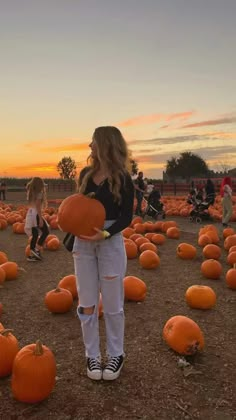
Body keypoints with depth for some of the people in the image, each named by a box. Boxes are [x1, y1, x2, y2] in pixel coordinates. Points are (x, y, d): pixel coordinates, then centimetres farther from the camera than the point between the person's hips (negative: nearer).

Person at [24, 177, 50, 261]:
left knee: (35, 235, 11)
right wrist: (41, 219, -17)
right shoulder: (38, 193, -12)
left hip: (30, 214, 8)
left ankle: (31, 255, 13)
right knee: (45, 231, 3)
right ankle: (36, 249, -1)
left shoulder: (31, 193, 13)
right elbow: (38, 207, -17)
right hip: (35, 214, -8)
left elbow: (32, 204, 11)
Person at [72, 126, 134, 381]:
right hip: (83, 242, 4)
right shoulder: (86, 174, 5)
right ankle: (91, 355, 25)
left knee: (112, 304, 7)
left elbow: (126, 217, -7)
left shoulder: (122, 179, -8)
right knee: (87, 303, 8)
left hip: (111, 242, -4)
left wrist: (105, 234, -23)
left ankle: (116, 354, 26)